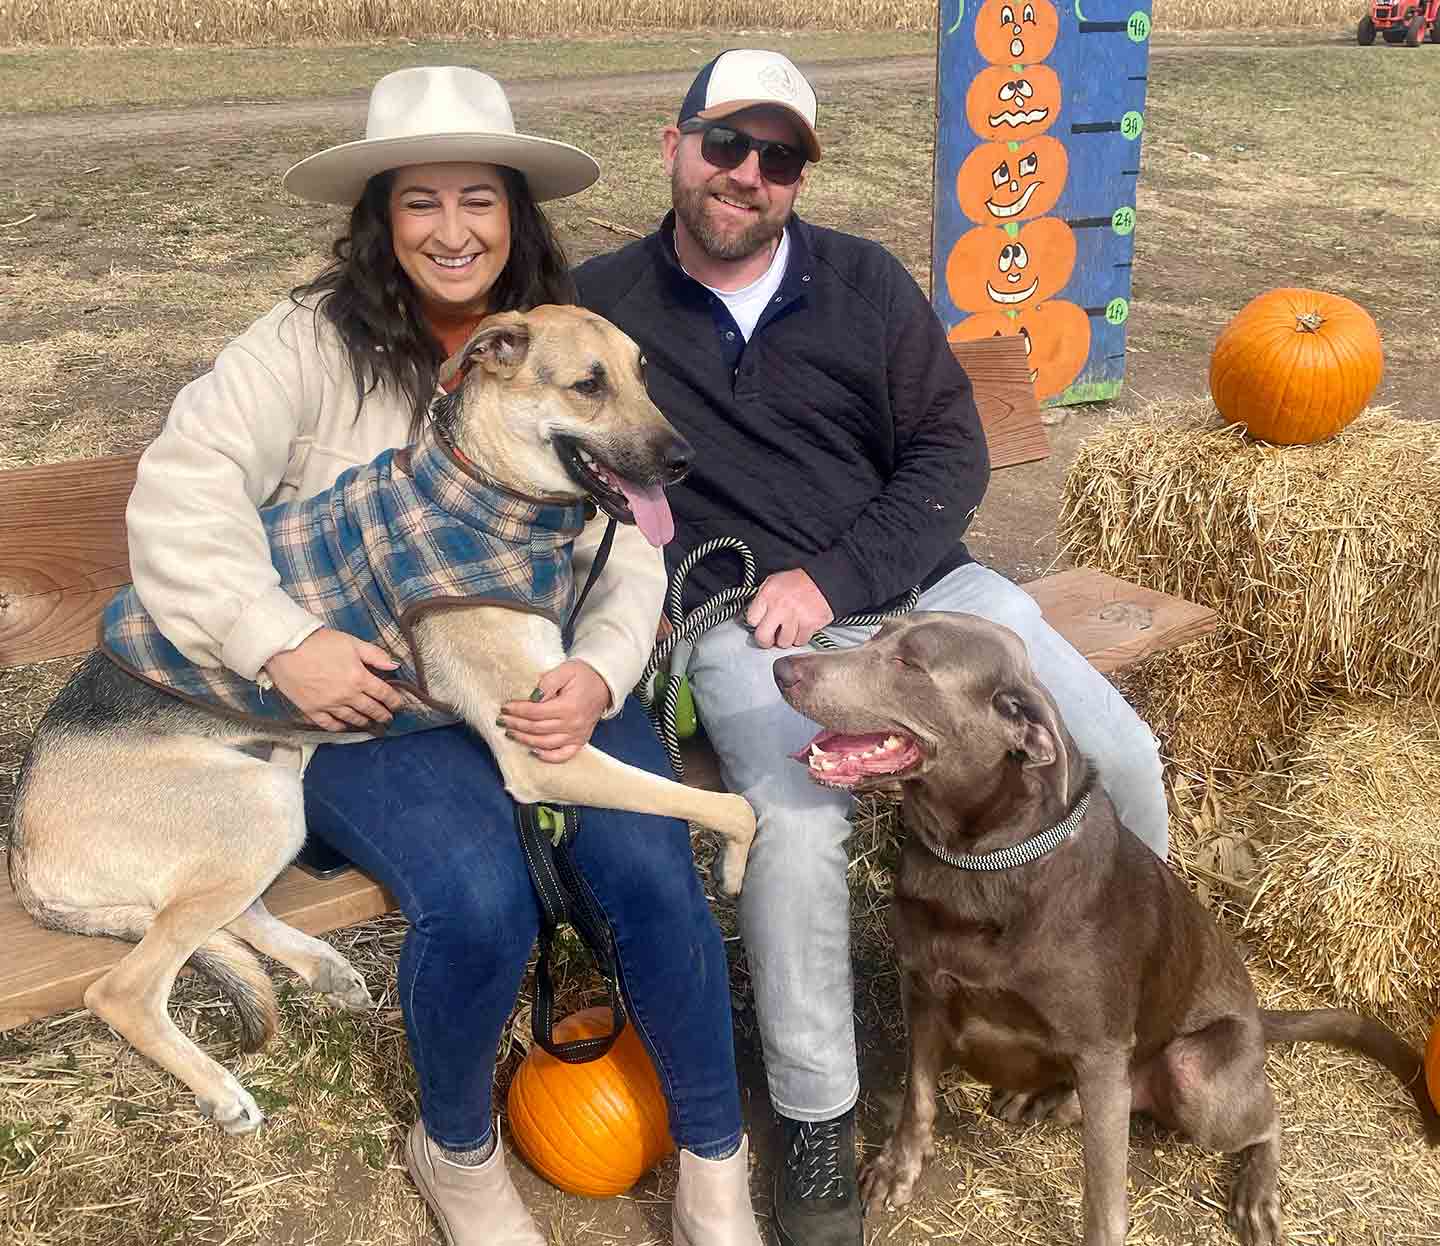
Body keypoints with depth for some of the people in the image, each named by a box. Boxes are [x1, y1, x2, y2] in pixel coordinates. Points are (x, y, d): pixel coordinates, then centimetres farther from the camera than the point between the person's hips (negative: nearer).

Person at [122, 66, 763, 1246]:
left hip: (542, 679, 3)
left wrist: (596, 673, -18)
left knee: (652, 872, -22)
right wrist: (284, 642, -23)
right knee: (481, 901, -28)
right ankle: (457, 1149, 7)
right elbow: (181, 491, -10)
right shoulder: (312, 342, -1)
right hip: (368, 693, -2)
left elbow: (629, 548, 1)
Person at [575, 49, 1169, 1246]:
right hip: (748, 619, -2)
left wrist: (833, 576, -10)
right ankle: (818, 1119, -7)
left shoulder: (866, 281, 7)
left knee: (1118, 753, -13)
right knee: (796, 825, -32)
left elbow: (953, 454, 3)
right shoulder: (602, 300, 5)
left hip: (917, 580, 3)